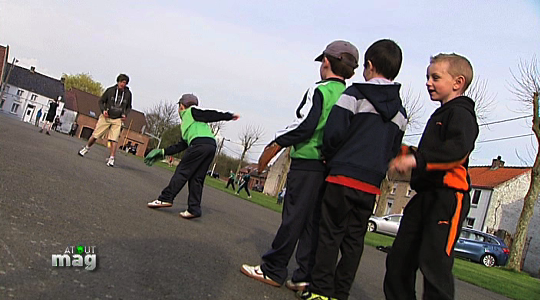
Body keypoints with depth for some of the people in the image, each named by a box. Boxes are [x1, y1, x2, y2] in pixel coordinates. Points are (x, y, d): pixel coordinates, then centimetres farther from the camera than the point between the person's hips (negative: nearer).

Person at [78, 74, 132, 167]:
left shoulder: (128, 93, 1)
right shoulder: (110, 90, -5)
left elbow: (128, 107, 16)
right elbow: (101, 101, 6)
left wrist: (125, 114, -2)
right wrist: (103, 110, -11)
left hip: (118, 119, 0)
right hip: (106, 117, 0)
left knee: (114, 140, -11)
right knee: (95, 136, 5)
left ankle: (111, 159, -9)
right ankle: (86, 148, 31)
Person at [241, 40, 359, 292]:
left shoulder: (320, 90, -6)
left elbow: (305, 125, -18)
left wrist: (277, 142, -9)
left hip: (307, 162, -7)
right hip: (331, 167, 7)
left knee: (293, 217, -4)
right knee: (314, 221, 8)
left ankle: (273, 270, 4)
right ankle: (305, 277, 11)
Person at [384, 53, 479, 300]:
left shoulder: (461, 113, -5)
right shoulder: (440, 115, 26)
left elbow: (459, 149, -25)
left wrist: (417, 158, -30)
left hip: (448, 197, -10)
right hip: (424, 196, 10)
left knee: (434, 262, -16)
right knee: (399, 259, 10)